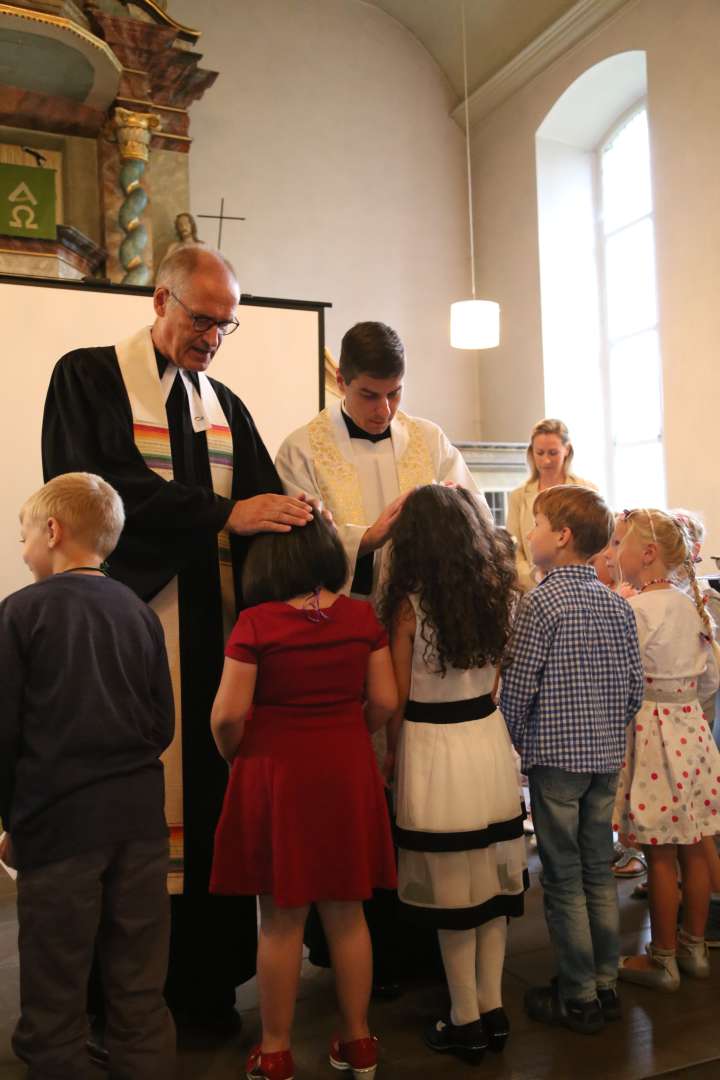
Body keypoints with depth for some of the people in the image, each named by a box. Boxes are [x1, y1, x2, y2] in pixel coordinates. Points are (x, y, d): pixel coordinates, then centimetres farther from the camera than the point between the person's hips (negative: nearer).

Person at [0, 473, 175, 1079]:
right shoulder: (141, 613, 6)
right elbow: (163, 724, 8)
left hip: (59, 818, -4)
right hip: (139, 814, 4)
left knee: (53, 1008, 10)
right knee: (141, 996, 14)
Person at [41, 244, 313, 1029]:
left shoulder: (224, 404, 17)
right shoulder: (88, 377, 1)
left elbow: (265, 506, 8)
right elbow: (92, 488, -15)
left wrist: (298, 527, -15)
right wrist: (220, 514, -19)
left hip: (216, 624, 5)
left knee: (210, 799, 5)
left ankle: (205, 978, 18)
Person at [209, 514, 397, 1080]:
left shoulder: (257, 623, -14)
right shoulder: (363, 616, -4)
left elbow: (229, 712, -15)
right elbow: (384, 701, -2)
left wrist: (235, 755, 4)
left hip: (275, 774, -3)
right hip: (348, 773, 3)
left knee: (280, 921, 11)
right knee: (347, 914, 16)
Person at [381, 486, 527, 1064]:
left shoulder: (410, 604, -14)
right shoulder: (497, 593, 1)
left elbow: (397, 698, -7)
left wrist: (393, 755, 7)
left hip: (432, 750, -5)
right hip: (490, 741, 5)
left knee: (452, 887, 7)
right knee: (493, 880, 15)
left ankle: (466, 1021, 21)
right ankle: (493, 1010, 27)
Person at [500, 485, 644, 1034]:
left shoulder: (541, 602, -14)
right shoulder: (617, 603, 4)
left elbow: (517, 687, -14)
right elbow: (635, 685, 7)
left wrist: (515, 744, 1)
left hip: (555, 757, -6)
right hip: (607, 758, 6)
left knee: (564, 880, 5)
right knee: (600, 874, 16)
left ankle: (578, 999, 15)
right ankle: (606, 985, 27)